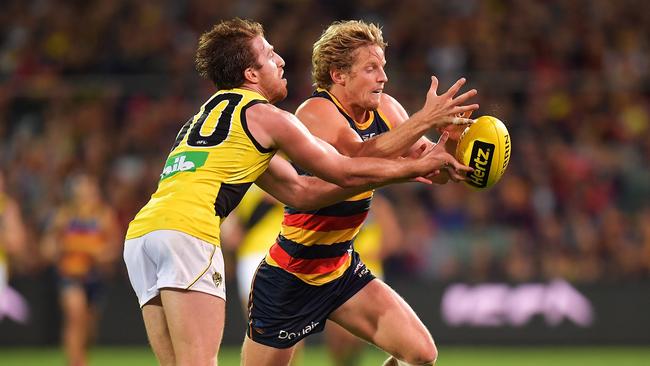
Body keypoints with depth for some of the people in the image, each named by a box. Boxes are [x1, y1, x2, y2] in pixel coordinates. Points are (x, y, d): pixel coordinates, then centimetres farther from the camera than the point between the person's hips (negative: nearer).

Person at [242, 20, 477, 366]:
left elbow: (438, 171, -1)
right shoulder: (315, 112, -20)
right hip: (289, 276, -6)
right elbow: (360, 157, -39)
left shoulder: (384, 109, 0)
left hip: (344, 269, 6)